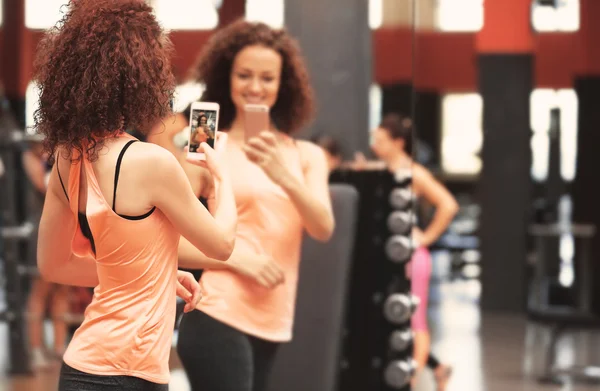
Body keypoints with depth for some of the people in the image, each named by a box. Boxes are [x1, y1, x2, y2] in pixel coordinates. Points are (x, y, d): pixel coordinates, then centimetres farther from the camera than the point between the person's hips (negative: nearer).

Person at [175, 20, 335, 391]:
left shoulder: (306, 155, 10)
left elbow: (323, 229, -5)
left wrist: (285, 177, -21)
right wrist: (238, 257, -17)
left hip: (273, 324, 5)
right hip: (219, 319, -5)